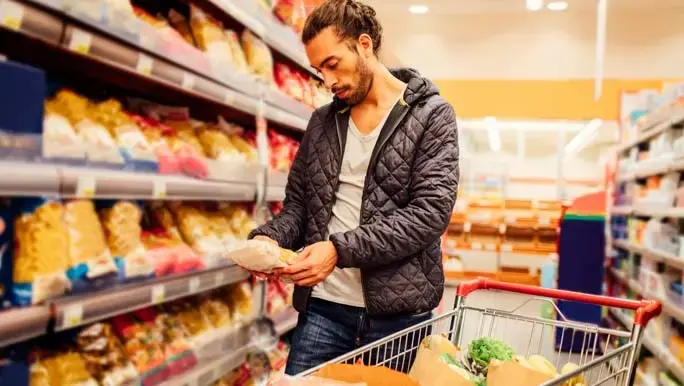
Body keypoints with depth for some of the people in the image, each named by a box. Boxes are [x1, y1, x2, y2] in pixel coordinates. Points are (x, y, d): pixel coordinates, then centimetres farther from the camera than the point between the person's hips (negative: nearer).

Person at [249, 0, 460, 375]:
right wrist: (269, 238, -8)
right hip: (322, 307, 4)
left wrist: (340, 249, -22)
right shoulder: (322, 122, 10)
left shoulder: (431, 115, -4)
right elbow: (297, 203, 14)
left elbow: (430, 212, -14)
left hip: (398, 311, -3)